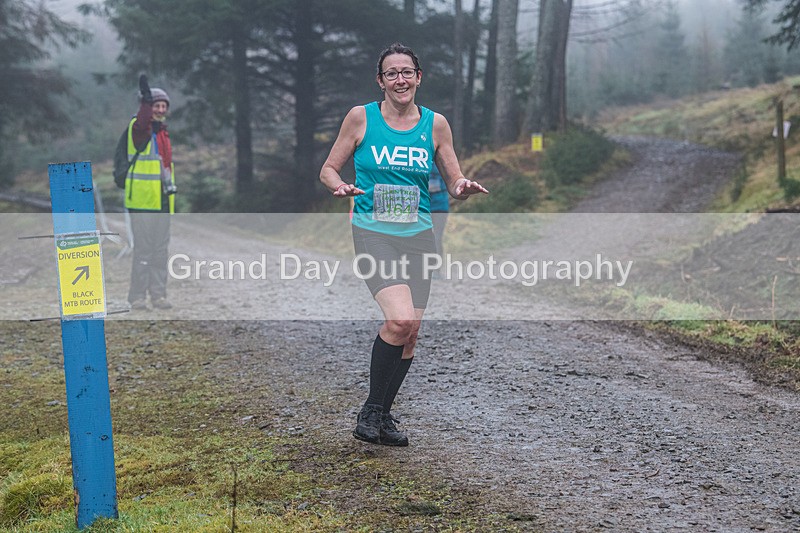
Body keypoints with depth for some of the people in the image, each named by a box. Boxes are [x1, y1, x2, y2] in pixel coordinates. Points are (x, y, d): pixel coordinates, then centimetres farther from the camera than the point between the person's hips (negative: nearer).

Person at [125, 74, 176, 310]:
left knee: (161, 249, 9)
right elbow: (142, 122, -32)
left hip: (162, 200, 7)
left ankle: (158, 294, 16)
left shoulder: (162, 131, 18)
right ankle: (137, 296, 1)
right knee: (143, 248, -6)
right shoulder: (138, 128, -5)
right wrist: (146, 100, -46)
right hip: (141, 199, -7)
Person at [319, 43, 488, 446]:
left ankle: (383, 416, 23)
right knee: (400, 320, -22)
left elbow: (455, 182, 11)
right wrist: (342, 187, -16)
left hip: (418, 235, 4)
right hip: (373, 232, -4)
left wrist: (465, 188, -12)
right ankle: (371, 409, -3)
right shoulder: (361, 117, 1)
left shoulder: (435, 124, 7)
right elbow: (329, 169, 6)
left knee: (410, 333, 4)